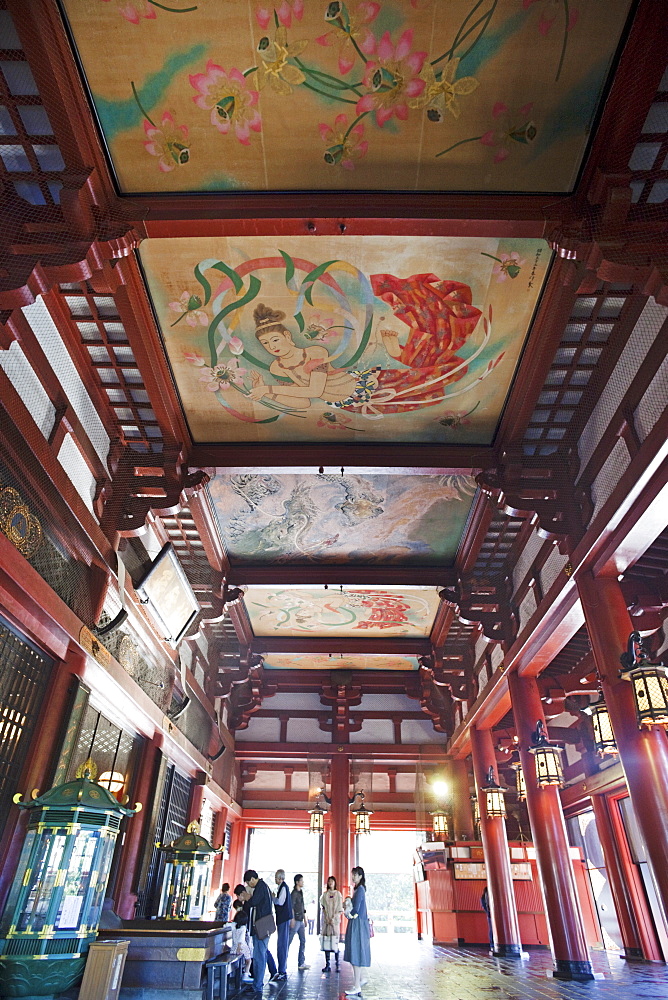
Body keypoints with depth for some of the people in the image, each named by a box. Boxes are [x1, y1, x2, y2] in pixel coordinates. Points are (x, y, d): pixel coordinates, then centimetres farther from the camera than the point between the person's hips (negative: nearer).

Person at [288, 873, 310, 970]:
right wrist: (292, 919, -25)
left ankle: (301, 963, 12)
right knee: (289, 941, -3)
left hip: (301, 920, 9)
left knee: (303, 941, 7)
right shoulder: (294, 893, -11)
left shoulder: (301, 892, 15)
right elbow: (291, 906, -19)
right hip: (295, 920, -9)